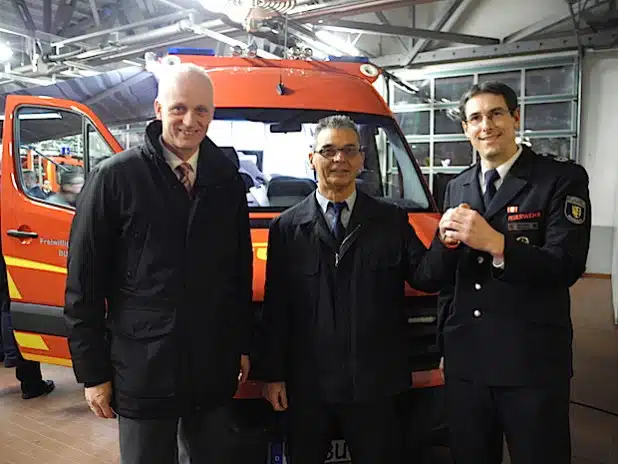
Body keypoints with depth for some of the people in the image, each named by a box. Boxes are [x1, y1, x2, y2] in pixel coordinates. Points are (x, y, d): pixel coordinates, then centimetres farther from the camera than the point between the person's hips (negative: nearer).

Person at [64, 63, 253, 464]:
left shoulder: (227, 178, 3)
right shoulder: (115, 176, -9)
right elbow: (84, 283, -6)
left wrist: (243, 344, 11)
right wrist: (92, 372, -5)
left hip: (214, 366, 4)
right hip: (142, 368, -3)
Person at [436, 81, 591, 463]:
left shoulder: (562, 178, -5)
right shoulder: (456, 188, 12)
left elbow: (567, 267, -16)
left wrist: (494, 242, -23)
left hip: (532, 363, -4)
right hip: (464, 360, 5)